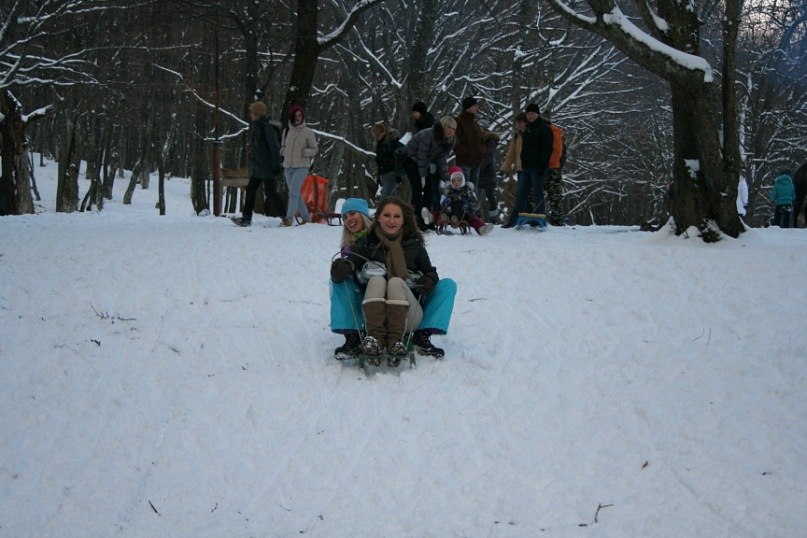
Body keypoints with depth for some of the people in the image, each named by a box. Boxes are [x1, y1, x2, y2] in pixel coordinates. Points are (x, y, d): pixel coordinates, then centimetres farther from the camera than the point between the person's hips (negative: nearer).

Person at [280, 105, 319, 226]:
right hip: (288, 166, 5)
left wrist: (305, 152, -14)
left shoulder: (308, 132, -3)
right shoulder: (286, 131, 9)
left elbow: (315, 149, 3)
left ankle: (289, 218, -20)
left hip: (301, 167, -5)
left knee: (293, 193, -16)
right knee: (296, 194, 11)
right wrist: (283, 151, 1)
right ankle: (305, 217, 22)